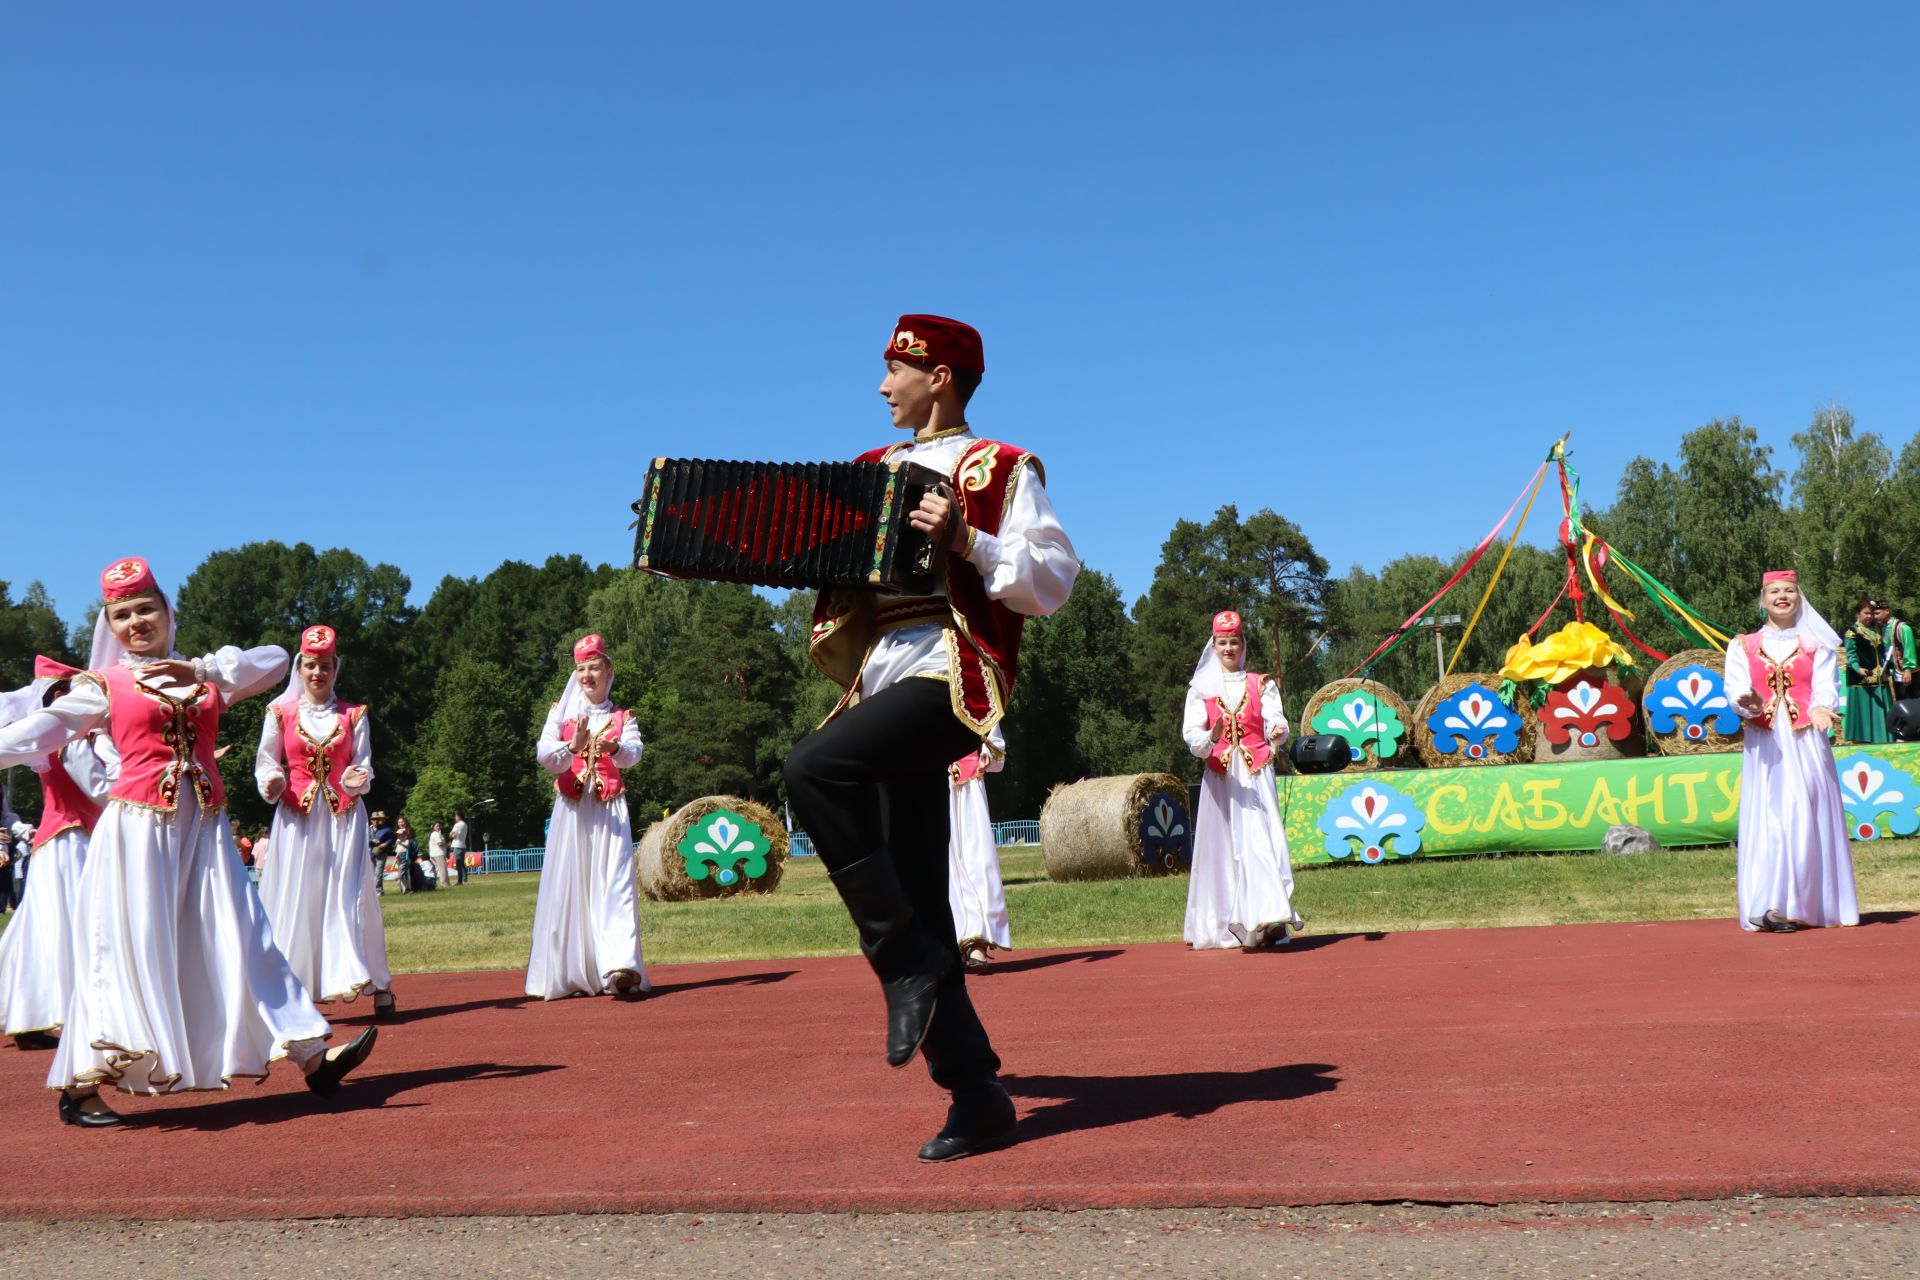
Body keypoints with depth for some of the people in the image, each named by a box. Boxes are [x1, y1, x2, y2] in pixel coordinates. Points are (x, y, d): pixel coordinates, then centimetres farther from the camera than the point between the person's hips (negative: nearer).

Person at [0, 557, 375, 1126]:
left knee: (238, 942, 5)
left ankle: (312, 1058, 4)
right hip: (137, 827, -3)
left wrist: (201, 668, -3)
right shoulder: (104, 686, 5)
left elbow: (276, 659, 9)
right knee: (127, 952, -4)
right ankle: (79, 1086, 6)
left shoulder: (205, 676, 14)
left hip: (204, 828, 4)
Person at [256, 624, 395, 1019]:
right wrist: (271, 784, -14)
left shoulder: (353, 716, 8)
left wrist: (356, 780, -17)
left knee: (348, 895, -3)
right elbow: (265, 764, 7)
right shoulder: (281, 714, 6)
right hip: (297, 820, 0)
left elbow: (364, 769, 5)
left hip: (343, 819, 0)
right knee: (296, 900, -2)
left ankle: (378, 986, 0)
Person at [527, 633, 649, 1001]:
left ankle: (620, 967, -23)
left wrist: (615, 748, -33)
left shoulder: (622, 717, 10)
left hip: (610, 811, -1)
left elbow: (635, 753, -10)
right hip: (571, 811, 1)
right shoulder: (561, 714, 11)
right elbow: (543, 754, -5)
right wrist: (572, 747, -25)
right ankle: (570, 974, 6)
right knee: (569, 885, 0)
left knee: (614, 883, -12)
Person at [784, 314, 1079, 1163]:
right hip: (882, 680, 8)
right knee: (916, 903, 4)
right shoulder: (876, 472, 22)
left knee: (814, 769, -31)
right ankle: (976, 1094, 10)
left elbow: (1055, 580, -6)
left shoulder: (1001, 470, 2)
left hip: (950, 677, -7)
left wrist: (967, 540, -19)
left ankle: (908, 959, -17)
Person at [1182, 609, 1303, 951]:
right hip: (1220, 775, 0)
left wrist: (1278, 732, -26)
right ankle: (1222, 926, 4)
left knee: (1260, 839, -12)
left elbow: (1275, 720, -2)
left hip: (1256, 774, 0)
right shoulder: (1201, 689, 8)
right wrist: (1209, 739, -27)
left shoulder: (1261, 685, 11)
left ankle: (1271, 918, -17)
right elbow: (1190, 733, -5)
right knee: (1223, 845, -1)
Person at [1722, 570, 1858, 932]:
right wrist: (1748, 703, -26)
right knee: (1765, 821, -6)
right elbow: (1734, 688, -2)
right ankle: (1769, 906, -8)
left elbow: (1825, 687, -2)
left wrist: (1821, 708, -25)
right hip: (1764, 746, 0)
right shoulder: (1743, 647, 12)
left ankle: (1810, 905, -6)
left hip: (1806, 743, 0)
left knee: (1807, 819, -7)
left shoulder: (1816, 645, 12)